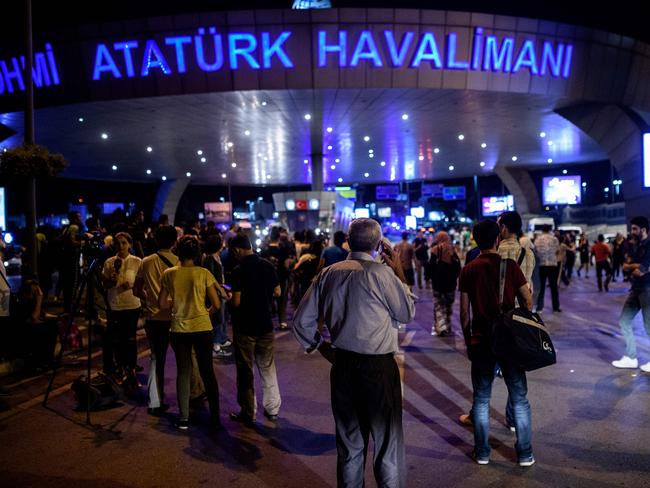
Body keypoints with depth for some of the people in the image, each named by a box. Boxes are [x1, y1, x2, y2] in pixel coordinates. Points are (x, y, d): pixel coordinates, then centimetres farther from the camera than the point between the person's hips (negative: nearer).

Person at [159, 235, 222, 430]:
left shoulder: (169, 274, -3)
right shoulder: (204, 273, -8)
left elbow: (162, 304, 2)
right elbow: (216, 304, -6)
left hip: (179, 330, 1)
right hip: (202, 328, -1)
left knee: (183, 372, 13)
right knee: (208, 372, 10)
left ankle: (183, 419, 18)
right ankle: (215, 417, 16)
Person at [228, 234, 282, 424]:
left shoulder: (239, 271, -16)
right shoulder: (267, 265, -1)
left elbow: (236, 302, -18)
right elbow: (277, 292, 6)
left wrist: (228, 296, 2)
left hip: (245, 327, -5)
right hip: (265, 325, 5)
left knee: (245, 370, 7)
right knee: (268, 368, 14)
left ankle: (248, 413, 14)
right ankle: (272, 409, 22)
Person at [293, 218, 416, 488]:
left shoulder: (329, 274, 2)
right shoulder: (381, 273, -13)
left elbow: (302, 321, 6)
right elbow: (408, 313, 0)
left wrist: (323, 348, 17)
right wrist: (400, 272, 6)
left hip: (342, 365, 5)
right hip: (378, 367, -5)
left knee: (349, 444, 17)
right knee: (387, 444, 8)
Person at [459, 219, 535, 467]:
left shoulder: (468, 270, -2)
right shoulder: (510, 265, -5)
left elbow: (464, 312, -1)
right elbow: (528, 301, -2)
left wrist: (468, 341, 10)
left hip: (481, 342, 1)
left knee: (481, 400, 12)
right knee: (519, 399, 11)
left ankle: (482, 452, 19)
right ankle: (525, 454, 18)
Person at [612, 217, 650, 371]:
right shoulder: (636, 247, 12)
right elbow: (625, 267, 5)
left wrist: (632, 268, -1)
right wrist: (636, 266, -13)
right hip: (636, 289, 9)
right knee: (624, 322, 10)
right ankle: (631, 357, 17)